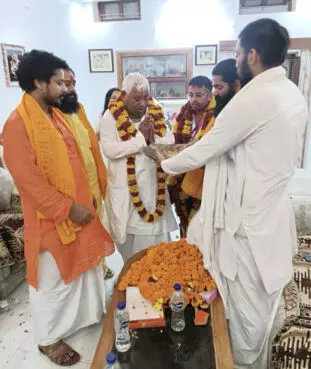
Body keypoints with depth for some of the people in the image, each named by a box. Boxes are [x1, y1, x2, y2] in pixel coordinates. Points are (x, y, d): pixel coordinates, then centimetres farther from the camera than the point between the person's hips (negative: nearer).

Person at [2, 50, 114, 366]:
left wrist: (87, 198, 11)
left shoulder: (55, 115, 8)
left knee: (85, 267, 22)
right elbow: (28, 179, -22)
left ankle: (90, 314, 45)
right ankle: (48, 338, 32)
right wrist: (67, 208, -20)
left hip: (79, 209, 8)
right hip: (51, 219, -8)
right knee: (53, 280, 9)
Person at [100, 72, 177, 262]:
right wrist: (140, 137, -17)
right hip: (126, 185, -2)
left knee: (155, 231, 8)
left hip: (153, 183, 3)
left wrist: (153, 138, -19)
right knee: (130, 228, 8)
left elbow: (170, 142, 0)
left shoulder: (156, 113, 5)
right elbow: (109, 149, -19)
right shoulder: (111, 116, -7)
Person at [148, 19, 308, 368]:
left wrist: (165, 163, 4)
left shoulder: (253, 99, -23)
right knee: (266, 296, 25)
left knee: (246, 300, 12)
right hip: (272, 210, 9)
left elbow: (204, 150, -15)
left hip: (248, 217, -9)